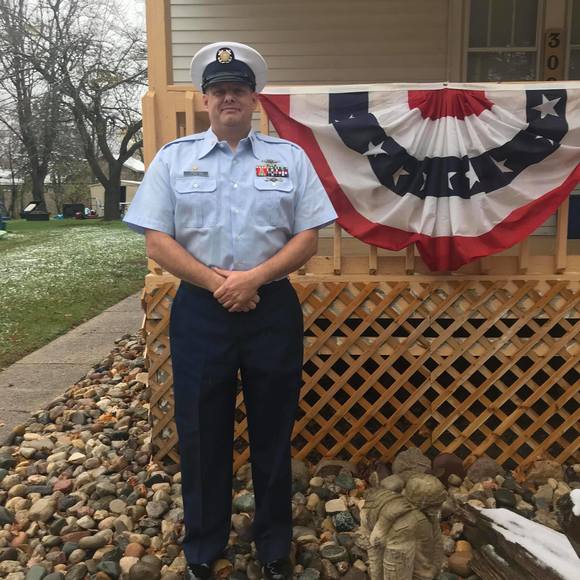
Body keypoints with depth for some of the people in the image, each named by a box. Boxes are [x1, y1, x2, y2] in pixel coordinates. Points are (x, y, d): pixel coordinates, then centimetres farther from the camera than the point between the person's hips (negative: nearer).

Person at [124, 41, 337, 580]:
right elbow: (157, 242, -3)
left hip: (273, 310, 1)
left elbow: (307, 238, 0)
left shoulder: (289, 157, 5)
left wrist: (254, 277, -15)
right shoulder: (173, 157, 4)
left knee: (273, 432, 11)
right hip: (199, 311, 0)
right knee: (202, 433, 10)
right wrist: (218, 283, -13)